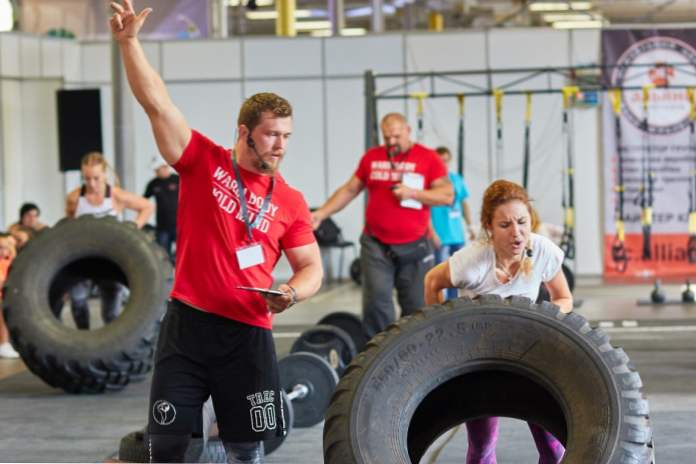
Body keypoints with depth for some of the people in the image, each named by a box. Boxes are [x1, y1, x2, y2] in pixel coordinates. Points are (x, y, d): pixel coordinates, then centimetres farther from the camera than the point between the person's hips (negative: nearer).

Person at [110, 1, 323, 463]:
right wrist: (129, 42, -16)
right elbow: (158, 102, -7)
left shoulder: (291, 203, 5)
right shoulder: (204, 162, 0)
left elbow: (311, 267, 9)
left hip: (248, 334, 1)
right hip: (188, 323, -1)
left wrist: (292, 294, -13)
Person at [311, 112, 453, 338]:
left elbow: (448, 195, -3)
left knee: (416, 306, 2)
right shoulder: (372, 157, 10)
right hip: (376, 245, 1)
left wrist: (413, 193, -14)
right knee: (376, 303, -9)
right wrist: (321, 213, 5)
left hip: (414, 247, -1)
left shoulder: (428, 158, 2)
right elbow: (349, 190, 15)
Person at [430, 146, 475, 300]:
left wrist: (470, 226, 16)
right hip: (440, 237, -7)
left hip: (457, 235, 7)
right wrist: (432, 232, -16)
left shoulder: (457, 179, 12)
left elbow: (465, 203, 21)